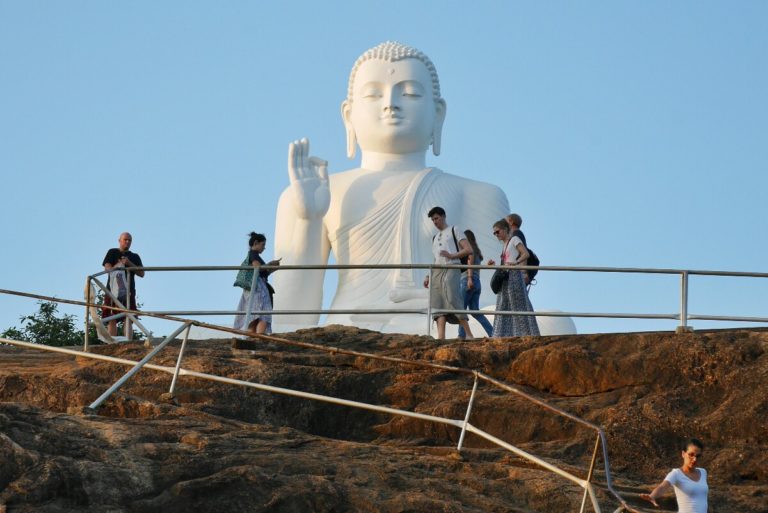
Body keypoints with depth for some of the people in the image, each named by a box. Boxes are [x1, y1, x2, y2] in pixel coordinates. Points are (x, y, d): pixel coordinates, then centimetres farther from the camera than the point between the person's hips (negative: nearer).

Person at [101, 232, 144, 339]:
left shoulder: (135, 257, 19)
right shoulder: (112, 253, 13)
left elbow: (141, 273, 9)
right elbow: (107, 268, 1)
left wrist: (130, 264, -5)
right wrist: (118, 265, -18)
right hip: (112, 290, -2)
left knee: (128, 320, -7)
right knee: (112, 320, -6)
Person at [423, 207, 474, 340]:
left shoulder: (454, 231, 9)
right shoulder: (435, 238, 29)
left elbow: (468, 250, -1)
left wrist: (452, 255, -14)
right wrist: (428, 276, 16)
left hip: (451, 269, -7)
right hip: (437, 272, 7)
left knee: (452, 300, -22)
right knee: (438, 304, -9)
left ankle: (468, 334, -21)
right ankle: (441, 337, -18)